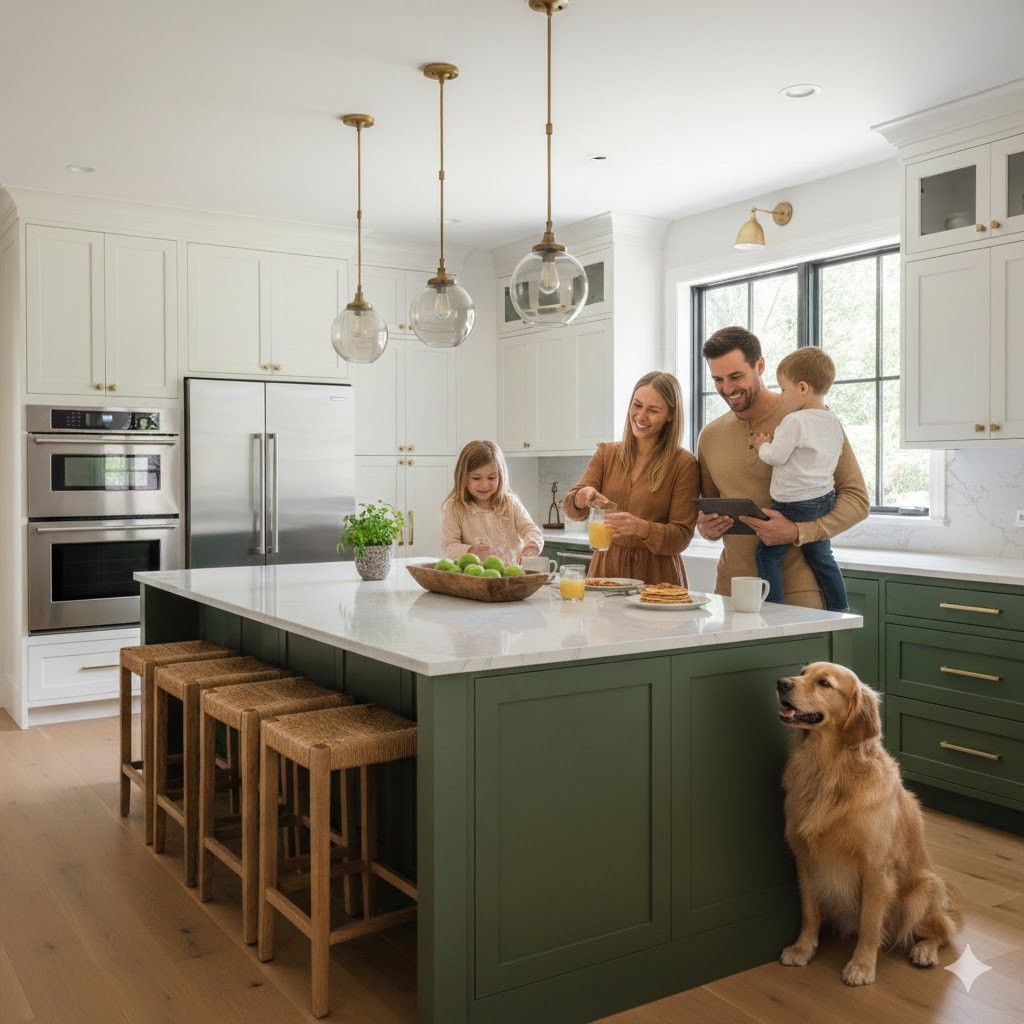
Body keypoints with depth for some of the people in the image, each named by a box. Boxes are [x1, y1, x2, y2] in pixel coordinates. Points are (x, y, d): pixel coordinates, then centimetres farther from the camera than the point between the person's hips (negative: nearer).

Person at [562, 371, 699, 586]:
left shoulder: (683, 464, -3)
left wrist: (640, 527, -23)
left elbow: (681, 537, -6)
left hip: (655, 576, -3)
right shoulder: (606, 454, 9)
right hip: (605, 569, 3)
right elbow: (570, 509, 1)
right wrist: (583, 496, -21)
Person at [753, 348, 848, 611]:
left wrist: (763, 446, 2)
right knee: (821, 556, 21)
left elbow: (776, 456, -18)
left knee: (767, 552, 4)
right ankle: (840, 610, 27)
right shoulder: (833, 421, 5)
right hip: (825, 500, 8)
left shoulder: (794, 422, -21)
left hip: (794, 505, -8)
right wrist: (773, 443, 17)